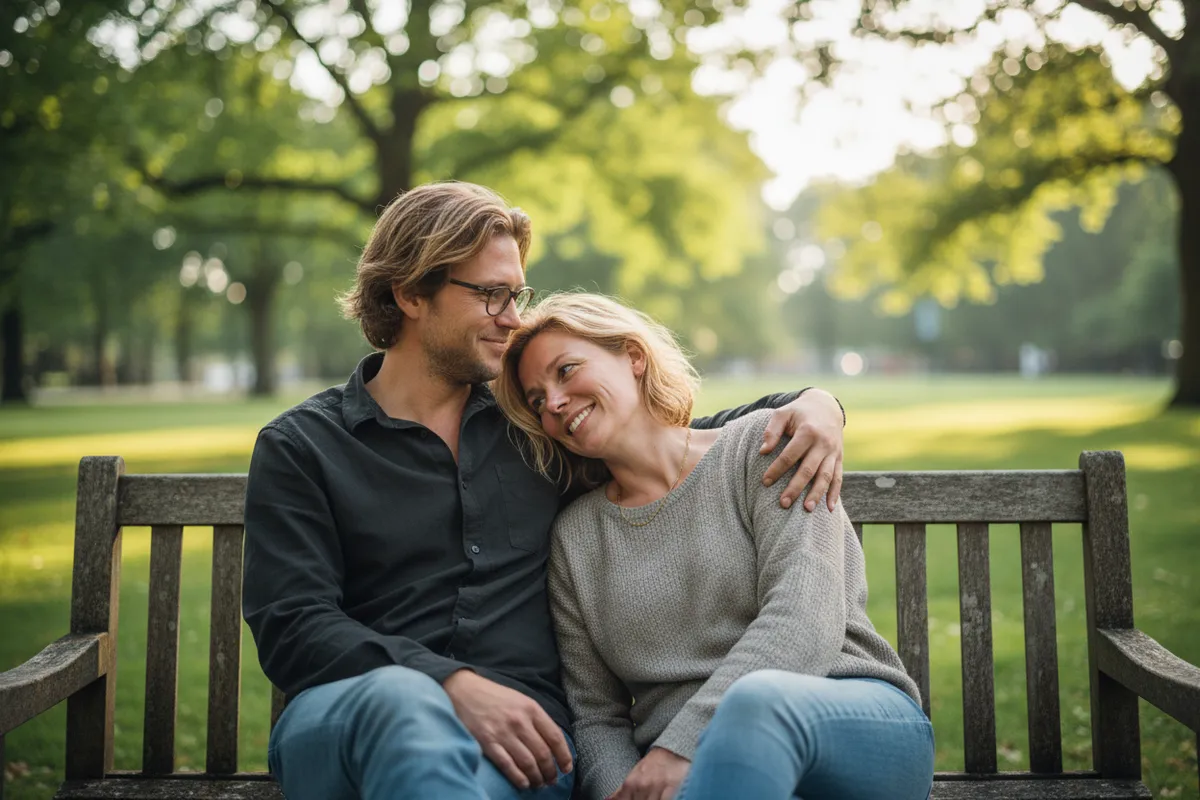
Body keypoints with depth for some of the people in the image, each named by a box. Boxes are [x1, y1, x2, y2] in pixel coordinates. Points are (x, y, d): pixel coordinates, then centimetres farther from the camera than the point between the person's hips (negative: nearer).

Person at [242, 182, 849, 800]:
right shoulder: (299, 447, 9)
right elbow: (291, 625, -3)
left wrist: (811, 403, 10)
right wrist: (454, 685, -19)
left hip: (516, 734, 1)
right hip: (345, 719, 0)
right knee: (400, 700, -37)